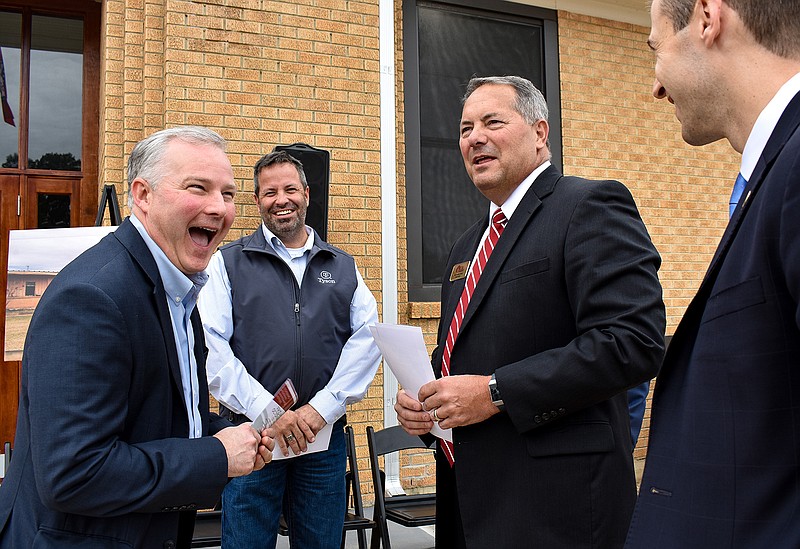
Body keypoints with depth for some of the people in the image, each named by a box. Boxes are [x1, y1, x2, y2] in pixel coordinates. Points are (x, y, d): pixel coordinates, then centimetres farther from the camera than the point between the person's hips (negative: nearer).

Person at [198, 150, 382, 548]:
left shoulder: (343, 267, 13)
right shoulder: (229, 263, 5)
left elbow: (367, 338, 2)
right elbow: (211, 346, -6)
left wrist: (321, 408, -10)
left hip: (325, 434, 2)